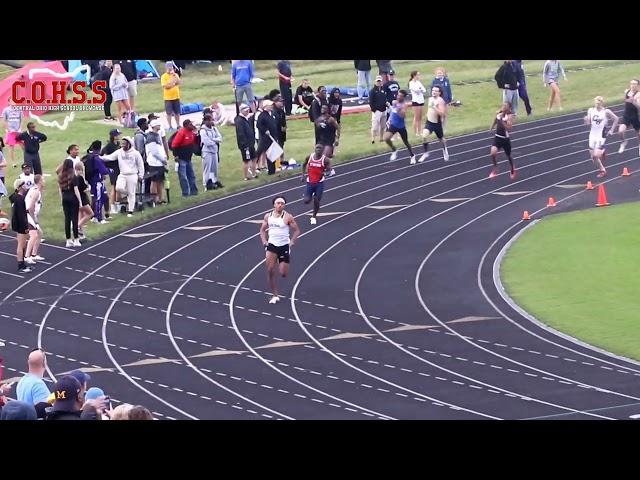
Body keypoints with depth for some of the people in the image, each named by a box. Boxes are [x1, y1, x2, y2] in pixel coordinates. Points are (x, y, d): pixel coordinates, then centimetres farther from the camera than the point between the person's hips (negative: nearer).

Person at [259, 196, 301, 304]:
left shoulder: (288, 217, -8)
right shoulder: (268, 216, 3)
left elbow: (297, 230, -3)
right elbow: (262, 230, 15)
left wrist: (292, 242, -13)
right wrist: (264, 241, 1)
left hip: (284, 246, -2)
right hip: (271, 245, 2)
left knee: (283, 274, -2)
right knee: (270, 271, -10)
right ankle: (275, 295, 0)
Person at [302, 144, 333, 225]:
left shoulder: (325, 160, -10)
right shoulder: (309, 157, -2)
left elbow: (329, 170, -13)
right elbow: (304, 165, 16)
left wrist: (325, 172, -34)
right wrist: (303, 174, 9)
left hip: (319, 183, -2)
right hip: (310, 182, 2)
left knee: (316, 201, -1)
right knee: (306, 201, -6)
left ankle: (314, 217, 22)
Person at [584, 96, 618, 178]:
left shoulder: (606, 111, -9)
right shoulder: (591, 110, 1)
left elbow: (616, 119, 2)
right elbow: (588, 123, 0)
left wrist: (611, 130, 1)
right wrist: (586, 120, -23)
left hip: (601, 136, -4)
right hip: (592, 135, 5)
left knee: (596, 155, -16)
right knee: (593, 157, 6)